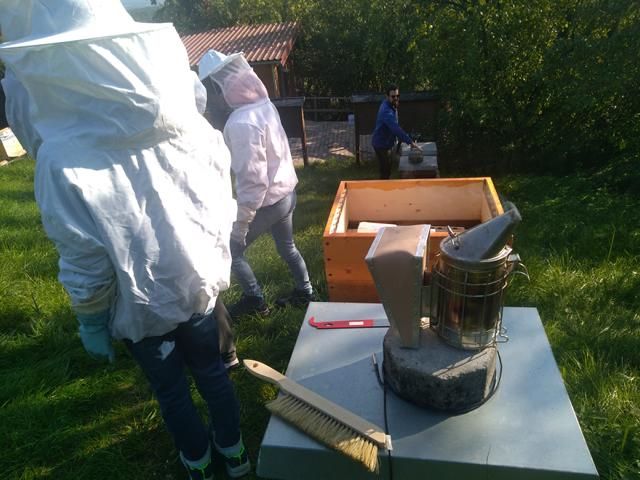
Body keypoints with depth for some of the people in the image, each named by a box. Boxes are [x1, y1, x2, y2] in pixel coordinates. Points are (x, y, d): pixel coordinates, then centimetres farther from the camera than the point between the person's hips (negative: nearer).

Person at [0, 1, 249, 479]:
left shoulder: (63, 157, -25)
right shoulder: (189, 123, -13)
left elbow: (86, 268, -19)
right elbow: (222, 208, -3)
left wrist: (91, 324, -2)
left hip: (143, 309, -3)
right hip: (201, 287, 4)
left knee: (172, 391, 22)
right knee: (211, 371, 25)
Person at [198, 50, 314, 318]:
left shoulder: (241, 122, -27)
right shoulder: (264, 103, 0)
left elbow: (252, 179, -27)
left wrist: (240, 222, -20)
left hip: (267, 201, -8)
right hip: (286, 191, 8)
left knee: (231, 249, 11)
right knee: (286, 247, 25)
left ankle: (254, 300, 24)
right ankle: (304, 292, 40)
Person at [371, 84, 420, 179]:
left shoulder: (391, 106, 2)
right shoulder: (386, 111, -30)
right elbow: (396, 128, -40)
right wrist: (410, 142, -44)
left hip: (387, 143, 10)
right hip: (382, 145, -10)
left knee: (387, 171, 19)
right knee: (385, 173, -3)